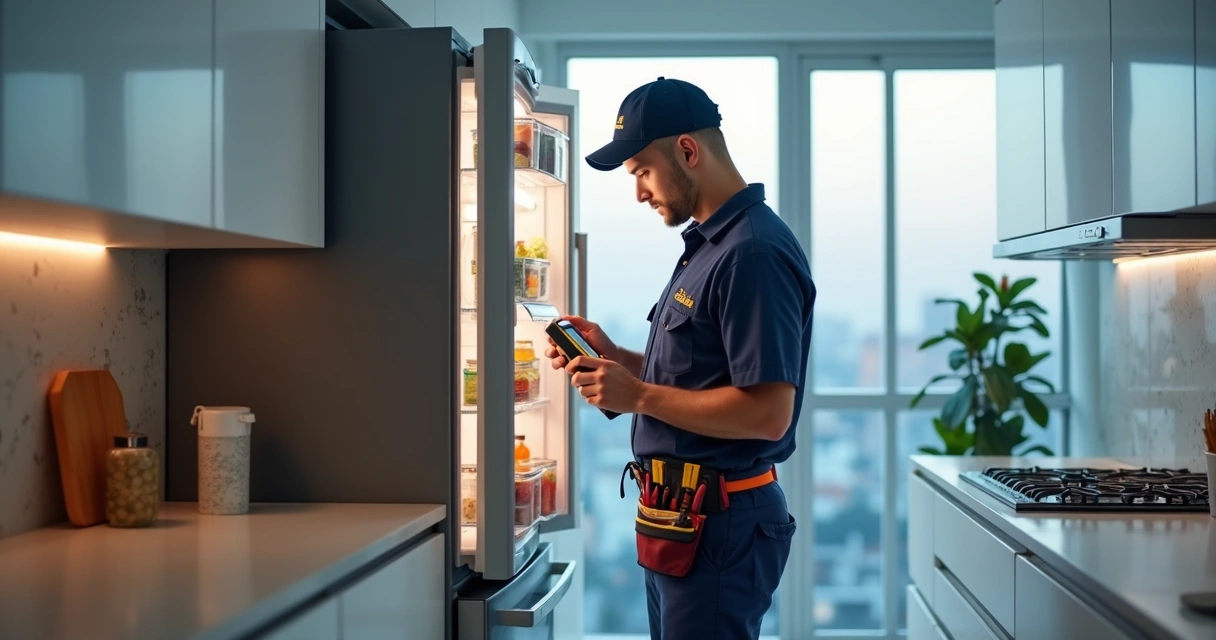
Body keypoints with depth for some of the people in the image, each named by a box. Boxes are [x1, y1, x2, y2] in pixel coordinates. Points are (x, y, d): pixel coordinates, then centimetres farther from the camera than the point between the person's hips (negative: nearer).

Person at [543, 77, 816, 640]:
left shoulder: (754, 254, -20)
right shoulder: (708, 244, 14)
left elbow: (768, 413, -26)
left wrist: (638, 396, -20)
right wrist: (612, 357, 6)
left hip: (719, 525, -10)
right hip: (682, 515, 10)